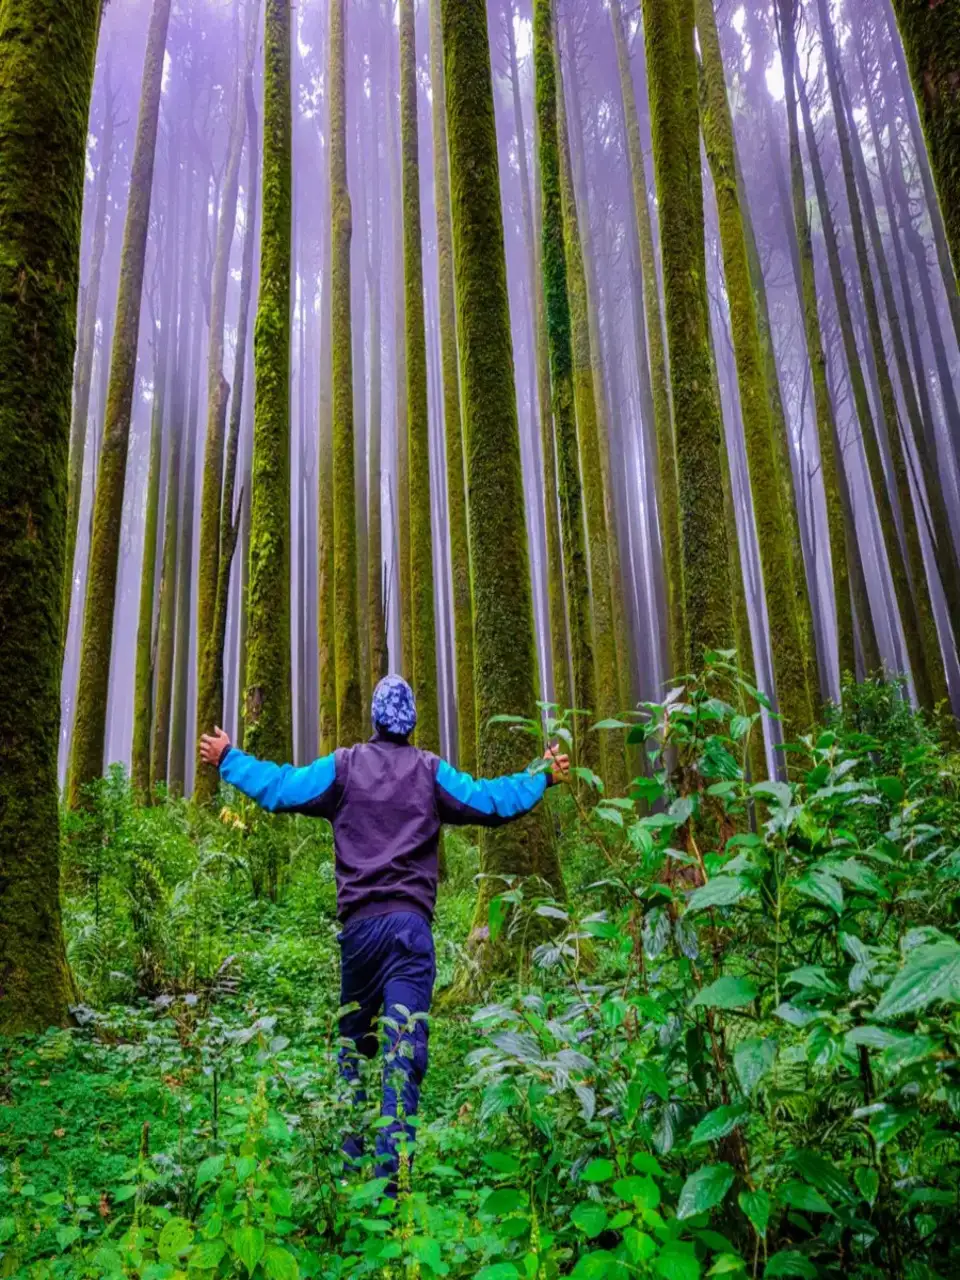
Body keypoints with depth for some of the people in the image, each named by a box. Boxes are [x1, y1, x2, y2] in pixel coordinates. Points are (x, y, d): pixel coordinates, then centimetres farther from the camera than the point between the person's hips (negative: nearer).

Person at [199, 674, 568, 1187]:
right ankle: (390, 1169, -8)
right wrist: (543, 777, 19)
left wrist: (228, 760, 21)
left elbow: (279, 789, 7)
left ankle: (348, 1159, 23)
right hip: (411, 923, -2)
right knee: (405, 1049, -4)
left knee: (353, 1042, 18)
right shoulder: (431, 771, 5)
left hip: (359, 923, 2)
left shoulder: (344, 765, 6)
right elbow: (492, 801, 5)